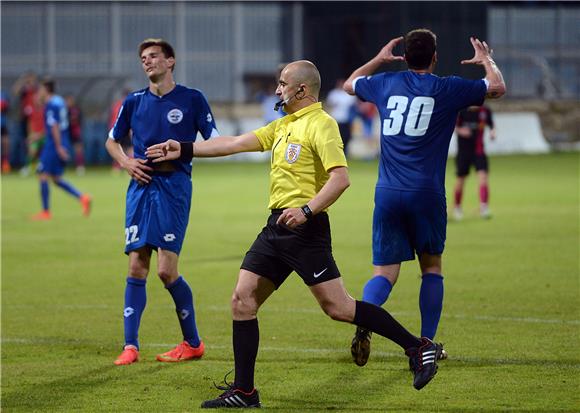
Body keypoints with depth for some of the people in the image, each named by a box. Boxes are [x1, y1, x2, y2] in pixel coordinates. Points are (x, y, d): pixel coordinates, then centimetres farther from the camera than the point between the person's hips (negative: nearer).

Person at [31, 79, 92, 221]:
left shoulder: (50, 105, -14)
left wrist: (59, 147, -22)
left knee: (43, 176, -2)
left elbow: (54, 127, -20)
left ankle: (46, 212, -1)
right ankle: (82, 197, 2)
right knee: (56, 178, 14)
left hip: (53, 145, -9)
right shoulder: (60, 101, 13)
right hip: (63, 144, 9)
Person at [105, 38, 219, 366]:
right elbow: (113, 140, 23)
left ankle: (193, 343, 6)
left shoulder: (192, 99, 0)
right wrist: (126, 162, 4)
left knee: (167, 270, -9)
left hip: (174, 185, -4)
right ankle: (130, 346, 2)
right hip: (141, 186, 4)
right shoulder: (135, 102, 12)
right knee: (136, 267, -1)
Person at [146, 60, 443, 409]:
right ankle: (244, 392, 8)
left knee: (337, 306, -11)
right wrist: (184, 150, 23)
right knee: (242, 299, 3)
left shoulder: (320, 124, -10)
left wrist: (307, 210, -28)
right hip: (277, 227, 9)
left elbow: (340, 178, -20)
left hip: (304, 227, -9)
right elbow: (235, 143, 24)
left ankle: (418, 347, -3)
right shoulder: (284, 126, 19)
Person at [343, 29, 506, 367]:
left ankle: (363, 322, -27)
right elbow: (498, 87, 11)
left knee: (385, 273, 2)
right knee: (432, 266, 16)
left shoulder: (385, 83, 9)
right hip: (426, 193, -2)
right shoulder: (446, 89, 0)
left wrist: (380, 59, 42)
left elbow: (350, 84, 30)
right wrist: (486, 60, 29)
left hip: (388, 193, 2)